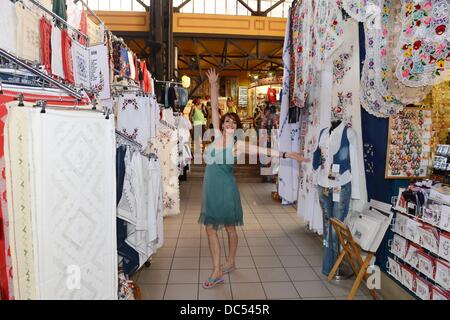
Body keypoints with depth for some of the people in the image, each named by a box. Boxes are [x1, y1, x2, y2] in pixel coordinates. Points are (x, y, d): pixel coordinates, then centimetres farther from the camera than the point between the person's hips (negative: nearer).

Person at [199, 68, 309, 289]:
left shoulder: (238, 145, -8)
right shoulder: (217, 136, 1)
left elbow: (263, 150, -13)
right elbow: (214, 108, 2)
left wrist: (286, 154, -20)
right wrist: (213, 85, 2)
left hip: (226, 188, -4)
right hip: (211, 188, 4)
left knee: (230, 227, 11)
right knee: (210, 228, 7)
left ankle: (231, 262, 31)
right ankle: (217, 271, 20)